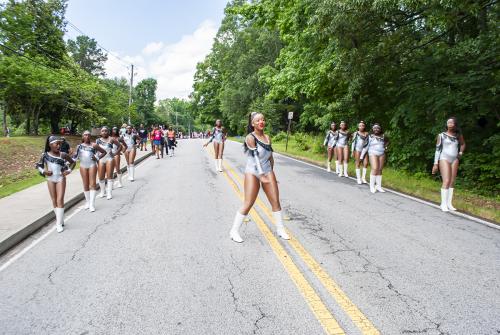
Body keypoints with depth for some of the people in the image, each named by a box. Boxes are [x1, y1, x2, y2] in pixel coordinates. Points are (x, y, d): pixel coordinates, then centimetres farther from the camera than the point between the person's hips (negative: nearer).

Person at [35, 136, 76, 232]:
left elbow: (72, 162, 7)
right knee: (54, 201, 10)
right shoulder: (45, 155, -4)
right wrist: (44, 171, -10)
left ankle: (59, 223, -2)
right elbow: (38, 165, 7)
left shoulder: (63, 155, -7)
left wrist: (69, 170, -6)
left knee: (60, 200, -6)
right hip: (50, 179, 2)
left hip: (61, 179, -2)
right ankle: (60, 220, 25)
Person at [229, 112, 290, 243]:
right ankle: (234, 231, 6)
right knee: (248, 204, -6)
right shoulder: (250, 138, -12)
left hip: (267, 171, 6)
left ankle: (280, 229, 19)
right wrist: (261, 176, -24)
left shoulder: (267, 137, 8)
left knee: (275, 201, 5)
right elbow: (255, 157, -19)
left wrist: (272, 173, 16)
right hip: (253, 173, -6)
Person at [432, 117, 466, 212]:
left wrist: (461, 153, 12)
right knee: (446, 181, -13)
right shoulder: (441, 135, -2)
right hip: (444, 159, -5)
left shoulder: (458, 135, 8)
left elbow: (463, 144, 29)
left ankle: (449, 203, 8)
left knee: (452, 182, 4)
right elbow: (437, 149, -3)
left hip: (455, 160, 5)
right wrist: (435, 164, -7)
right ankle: (443, 204, -10)